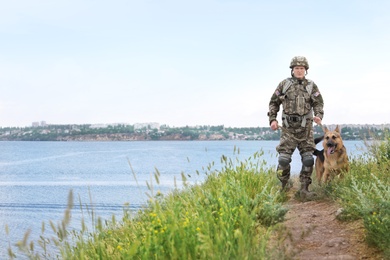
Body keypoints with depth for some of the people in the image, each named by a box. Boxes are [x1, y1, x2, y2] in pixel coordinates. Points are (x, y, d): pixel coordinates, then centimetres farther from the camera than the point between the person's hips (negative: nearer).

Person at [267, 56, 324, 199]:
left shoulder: (311, 86, 6)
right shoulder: (284, 84, 5)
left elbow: (318, 103, 1)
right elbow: (274, 102, 10)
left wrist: (318, 115, -20)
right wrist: (272, 119, -3)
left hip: (305, 128, 1)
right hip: (288, 128, -1)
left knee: (308, 159, -2)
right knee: (283, 158, -8)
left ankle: (304, 189, 7)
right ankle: (283, 188, 6)